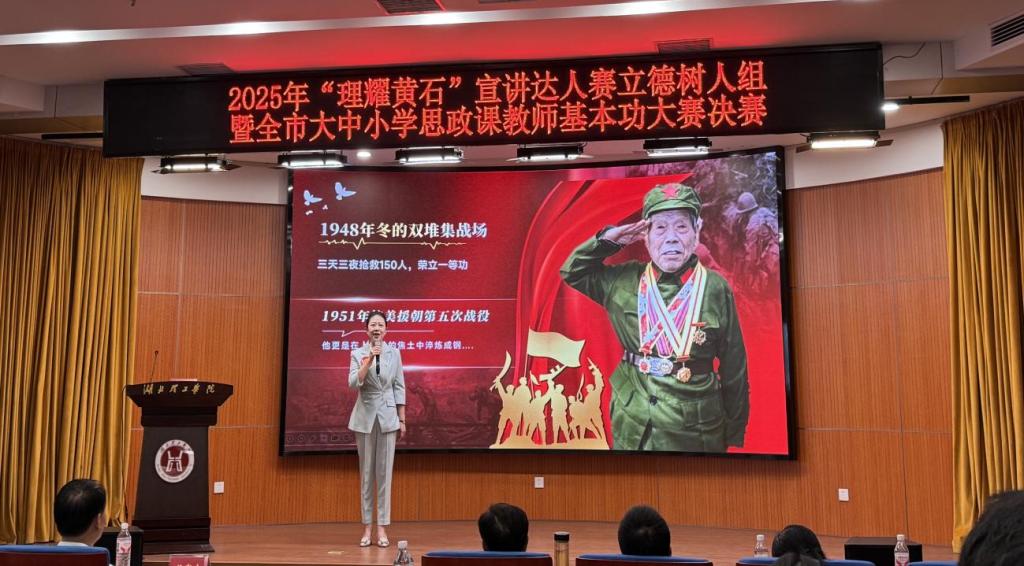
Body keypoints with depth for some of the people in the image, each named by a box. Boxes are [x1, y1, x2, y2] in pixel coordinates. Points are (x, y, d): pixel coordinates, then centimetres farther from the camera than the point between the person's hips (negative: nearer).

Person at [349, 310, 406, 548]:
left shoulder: (394, 353, 3)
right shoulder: (358, 353, 0)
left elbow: (399, 387, 5)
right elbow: (353, 383, -14)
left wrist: (402, 419, 4)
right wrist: (369, 360, -23)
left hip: (388, 416, 1)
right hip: (365, 416, 0)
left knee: (384, 472, 0)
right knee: (366, 473, 5)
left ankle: (382, 527, 5)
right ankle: (367, 527, 11)